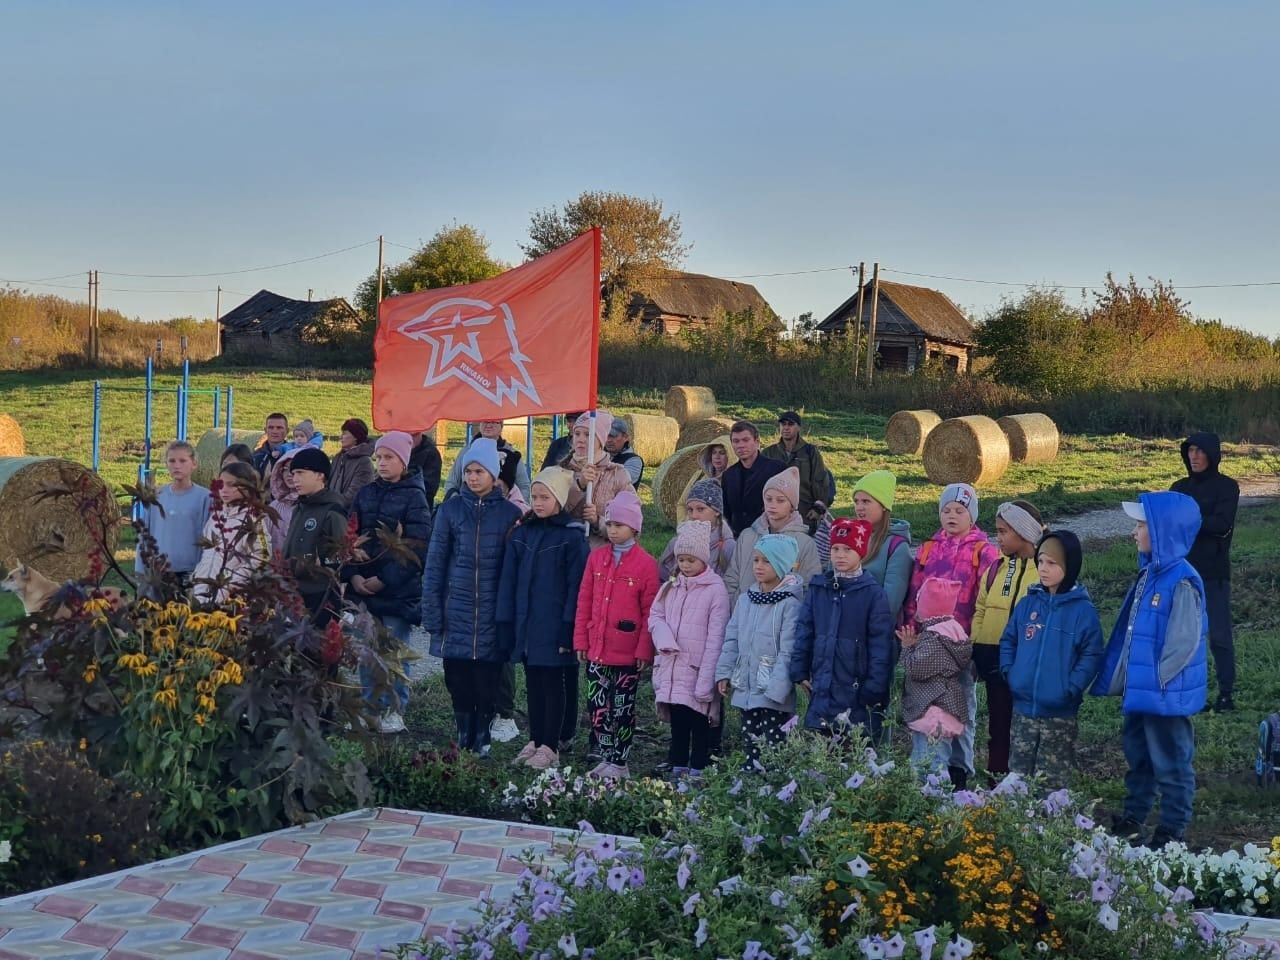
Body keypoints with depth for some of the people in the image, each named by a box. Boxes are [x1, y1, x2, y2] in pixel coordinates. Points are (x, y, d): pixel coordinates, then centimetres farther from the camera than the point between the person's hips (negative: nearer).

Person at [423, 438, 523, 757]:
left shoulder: (510, 513, 1)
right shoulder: (450, 509, 4)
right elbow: (435, 563, 4)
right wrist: (431, 613, -2)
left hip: (492, 612, -1)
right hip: (456, 610, 1)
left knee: (487, 681, 1)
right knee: (458, 681, 5)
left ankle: (482, 740, 13)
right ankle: (463, 738, 18)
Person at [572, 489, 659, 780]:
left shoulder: (646, 564, -7)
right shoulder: (596, 557, 6)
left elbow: (649, 611, -7)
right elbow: (584, 601, 7)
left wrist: (644, 649, -9)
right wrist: (581, 640, 4)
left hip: (627, 655, -4)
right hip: (596, 650, 4)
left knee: (623, 710, 6)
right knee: (597, 707, 8)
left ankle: (619, 763, 15)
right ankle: (606, 757, 21)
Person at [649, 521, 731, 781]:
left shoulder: (715, 589, -9)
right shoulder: (671, 587, 12)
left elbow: (715, 637, -12)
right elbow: (655, 616, 15)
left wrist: (706, 681, -16)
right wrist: (664, 637, -9)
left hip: (699, 671, -6)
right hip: (672, 669, 6)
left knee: (700, 728, -3)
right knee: (677, 726, 12)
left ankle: (697, 774, 0)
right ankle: (677, 771, 18)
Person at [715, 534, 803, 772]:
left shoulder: (789, 603, -11)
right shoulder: (745, 600, 11)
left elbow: (788, 650, -16)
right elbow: (731, 639, 14)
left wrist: (777, 688, -20)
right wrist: (724, 672, 8)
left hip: (774, 694, -7)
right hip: (745, 689, 7)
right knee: (750, 744, 14)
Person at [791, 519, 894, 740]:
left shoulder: (873, 593, -5)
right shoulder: (817, 588, 7)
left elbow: (880, 643, -7)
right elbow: (804, 632, 10)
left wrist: (874, 688, -11)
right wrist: (800, 671, 4)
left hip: (856, 694, -4)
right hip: (822, 692, 4)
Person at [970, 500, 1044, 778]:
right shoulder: (996, 569, 11)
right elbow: (981, 611, 13)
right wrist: (976, 648, 6)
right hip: (995, 659, 6)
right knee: (998, 724, 14)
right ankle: (997, 778, 24)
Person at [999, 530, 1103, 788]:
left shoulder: (1083, 610, -8)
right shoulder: (1028, 604, 5)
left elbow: (1091, 655, -9)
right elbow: (1008, 640, 14)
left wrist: (1071, 688, -17)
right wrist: (1009, 672, 1)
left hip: (1060, 712, -4)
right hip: (1023, 707, 4)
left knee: (1051, 782, 5)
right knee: (1017, 775, 12)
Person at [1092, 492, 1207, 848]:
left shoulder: (1181, 581, -21)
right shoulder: (1149, 574, 6)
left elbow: (1183, 643, -22)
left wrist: (1154, 683, -15)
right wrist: (1122, 680, 12)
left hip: (1167, 695, -9)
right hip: (1140, 690, 9)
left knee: (1170, 762, 5)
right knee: (1138, 755, 21)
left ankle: (1172, 829, 17)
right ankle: (1133, 818, 35)